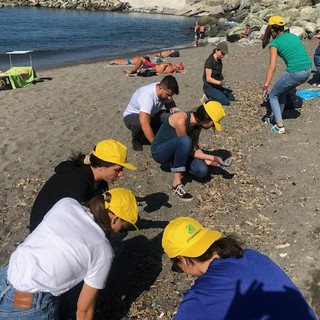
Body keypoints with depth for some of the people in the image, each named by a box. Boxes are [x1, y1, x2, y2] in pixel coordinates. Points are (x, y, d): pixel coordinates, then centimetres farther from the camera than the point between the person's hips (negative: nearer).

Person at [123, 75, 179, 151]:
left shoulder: (165, 91, -18)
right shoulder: (147, 96, -39)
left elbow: (170, 104, 2)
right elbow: (145, 126, -46)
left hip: (151, 114, 6)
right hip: (132, 116, -6)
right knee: (139, 123, -42)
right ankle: (136, 139, -8)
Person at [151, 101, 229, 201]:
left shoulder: (198, 123, -6)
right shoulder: (181, 120, -30)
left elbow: (194, 147, 2)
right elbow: (189, 151, -24)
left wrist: (206, 159, -13)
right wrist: (212, 157, -20)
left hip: (176, 151, 7)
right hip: (159, 151, -7)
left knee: (202, 170, -18)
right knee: (185, 140, -38)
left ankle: (176, 164, 12)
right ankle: (176, 183, -28)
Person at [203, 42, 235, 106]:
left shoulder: (219, 60, 4)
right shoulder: (209, 61, -21)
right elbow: (208, 78, -24)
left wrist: (223, 82, -1)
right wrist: (220, 82, -32)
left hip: (217, 86, 8)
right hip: (209, 87, -8)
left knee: (232, 98, 4)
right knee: (226, 102, -17)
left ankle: (214, 96, 12)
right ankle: (211, 97, 1)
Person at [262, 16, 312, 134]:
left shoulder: (274, 43, -1)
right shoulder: (294, 36, 17)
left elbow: (272, 67, -10)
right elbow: (300, 54, 20)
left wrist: (266, 84, -10)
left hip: (294, 73, -7)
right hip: (308, 71, 7)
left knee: (273, 95, 14)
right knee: (281, 93, 28)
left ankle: (279, 126, 8)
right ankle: (276, 117, 41)